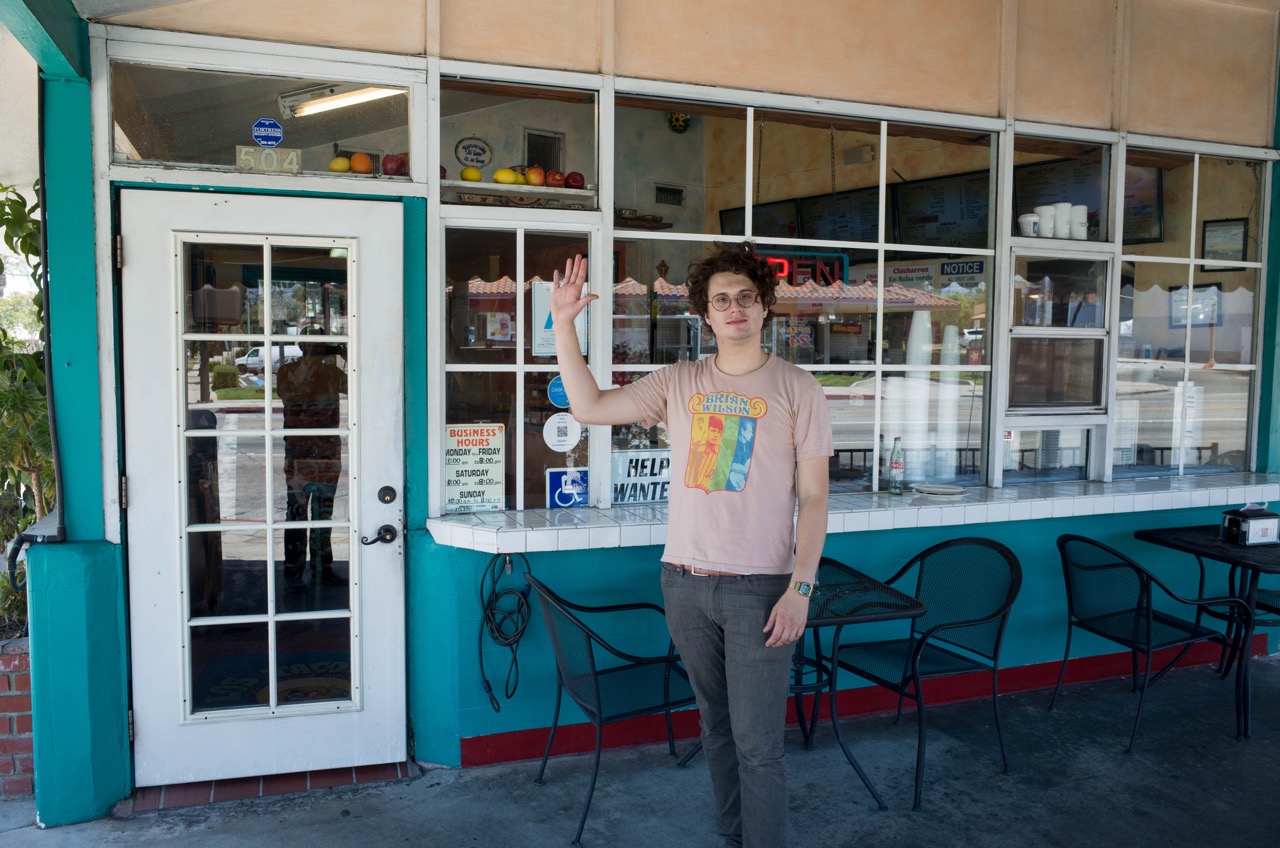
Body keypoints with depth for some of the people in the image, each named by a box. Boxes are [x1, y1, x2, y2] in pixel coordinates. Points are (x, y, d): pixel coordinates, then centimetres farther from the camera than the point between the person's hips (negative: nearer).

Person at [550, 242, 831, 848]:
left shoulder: (796, 389, -2)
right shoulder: (679, 383, 7)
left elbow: (813, 497, -4)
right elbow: (588, 407, 5)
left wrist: (800, 588, -13)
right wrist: (564, 325, -2)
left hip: (759, 587, -4)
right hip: (685, 583, 4)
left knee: (757, 743, -2)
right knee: (716, 728, 17)